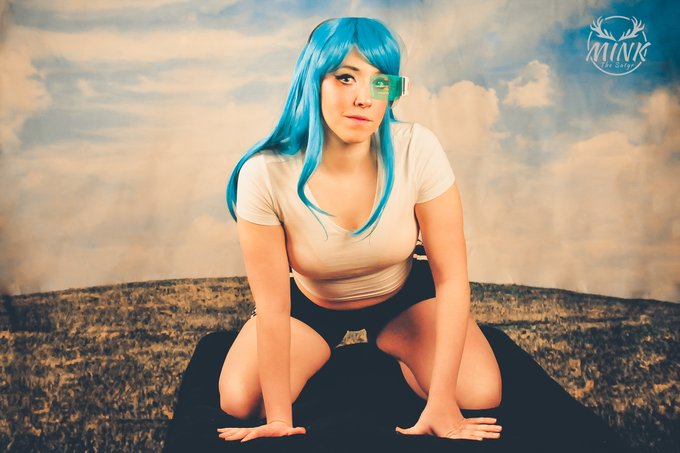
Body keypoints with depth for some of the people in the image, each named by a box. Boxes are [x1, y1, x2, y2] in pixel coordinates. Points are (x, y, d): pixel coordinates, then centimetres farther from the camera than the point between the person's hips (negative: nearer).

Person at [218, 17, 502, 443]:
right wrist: (280, 421, -19)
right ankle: (331, 352, 15)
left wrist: (440, 402, -23)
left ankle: (390, 350, 16)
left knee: (481, 395, -17)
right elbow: (272, 307, -24)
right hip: (311, 307, 0)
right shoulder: (266, 175, -30)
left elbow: (451, 279, -23)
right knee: (238, 402, -17)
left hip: (402, 299, 1)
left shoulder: (418, 150, -29)